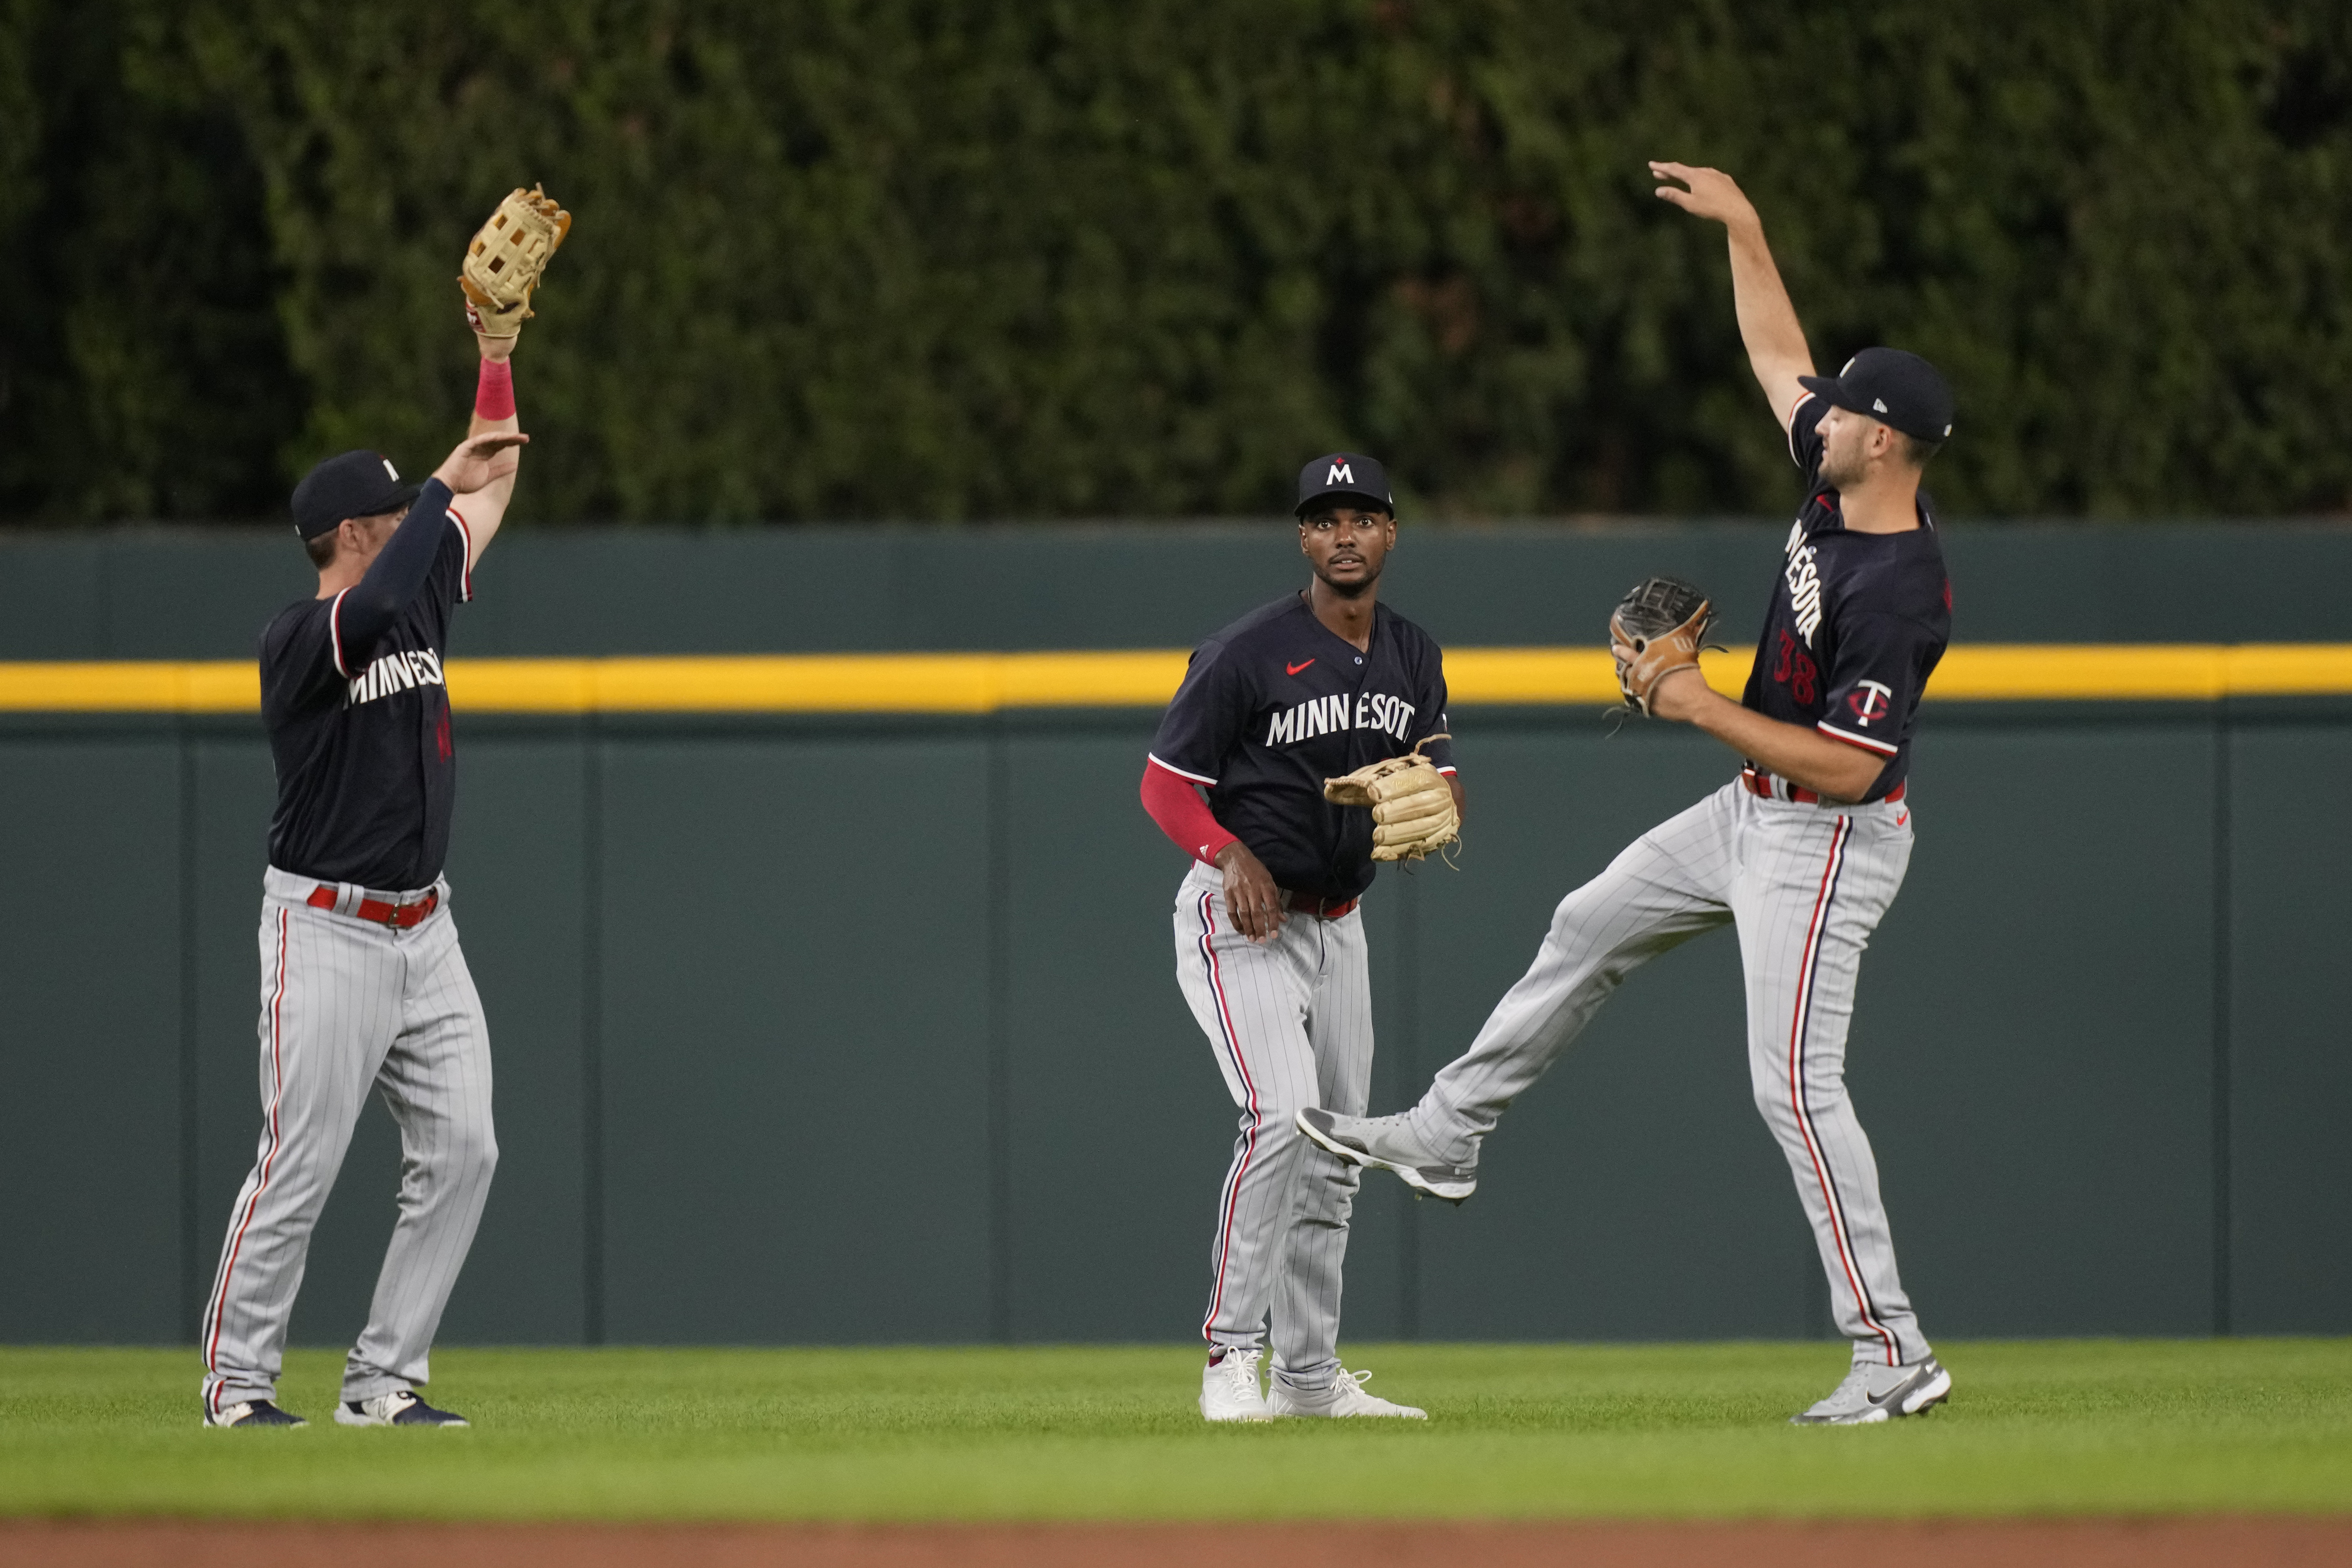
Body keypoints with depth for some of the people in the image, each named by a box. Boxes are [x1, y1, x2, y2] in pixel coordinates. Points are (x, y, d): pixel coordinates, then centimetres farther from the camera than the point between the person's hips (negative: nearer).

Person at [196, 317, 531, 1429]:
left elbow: (489, 487, 15)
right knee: (297, 1171, -7)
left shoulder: (420, 602, 10)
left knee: (460, 1152, -1)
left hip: (424, 934, 8)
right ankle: (237, 1381, 3)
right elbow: (373, 606, -34)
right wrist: (444, 487, -28)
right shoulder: (298, 641, -13)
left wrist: (497, 361, 7)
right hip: (326, 932, -8)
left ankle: (381, 1382, 3)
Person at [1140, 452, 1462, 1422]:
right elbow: (1164, 784, -11)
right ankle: (1232, 1358, -20)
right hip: (1241, 921, -7)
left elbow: (1446, 796, 7)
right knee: (1282, 1117, -23)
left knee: (1335, 1150, 10)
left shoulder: (1412, 659, 6)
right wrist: (1232, 856, -29)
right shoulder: (1247, 653, -15)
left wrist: (1427, 788, -18)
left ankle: (1309, 1373, 20)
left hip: (1337, 925, 7)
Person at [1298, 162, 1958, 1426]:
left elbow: (1851, 763, -31)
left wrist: (1707, 709, -24)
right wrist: (1740, 227, 13)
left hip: (1828, 843, -11)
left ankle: (1893, 1355, -11)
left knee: (1794, 1083, -13)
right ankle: (1444, 1135, 38)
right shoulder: (1838, 486, -3)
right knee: (1589, 930, 23)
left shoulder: (1898, 591, -30)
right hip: (1755, 813, 11)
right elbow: (1775, 354, 14)